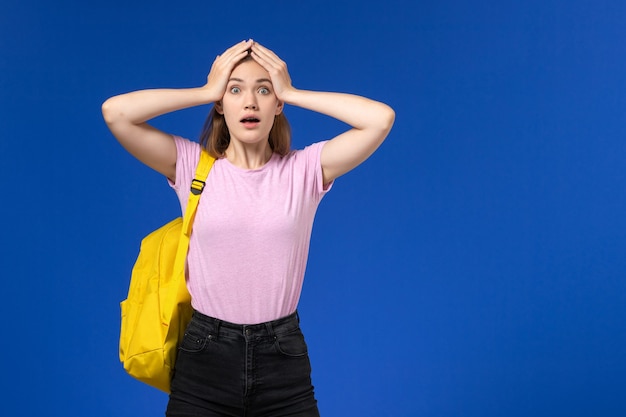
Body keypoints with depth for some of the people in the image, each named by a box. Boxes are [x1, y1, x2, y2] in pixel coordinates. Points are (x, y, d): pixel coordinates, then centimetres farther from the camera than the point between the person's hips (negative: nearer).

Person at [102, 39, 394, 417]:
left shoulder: (305, 170, -1)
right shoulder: (191, 166, -1)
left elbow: (381, 119, -12)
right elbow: (116, 112, -11)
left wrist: (292, 93, -6)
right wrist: (206, 91, -5)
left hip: (284, 362, 0)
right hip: (204, 360, 0)